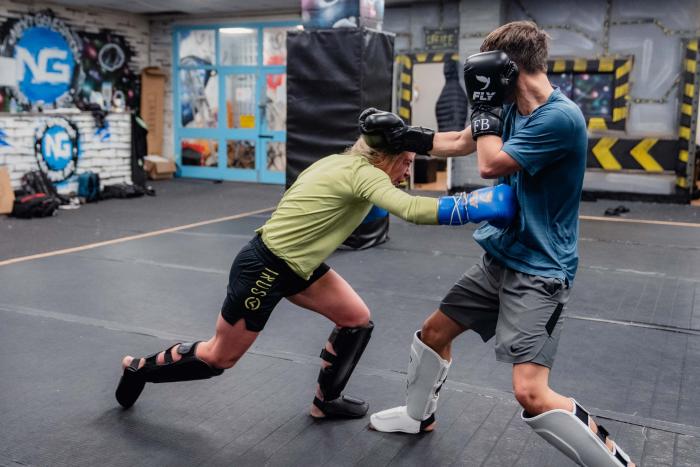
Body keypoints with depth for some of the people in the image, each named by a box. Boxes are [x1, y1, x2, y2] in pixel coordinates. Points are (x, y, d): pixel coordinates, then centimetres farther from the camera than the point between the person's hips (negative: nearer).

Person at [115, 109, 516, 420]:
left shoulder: (346, 163, 1)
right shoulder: (362, 174, -25)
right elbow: (414, 210, -37)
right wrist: (488, 202, -35)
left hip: (296, 264, 9)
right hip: (263, 268, -9)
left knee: (358, 320, 9)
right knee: (217, 359, 10)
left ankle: (327, 400, 28)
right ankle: (138, 369, 35)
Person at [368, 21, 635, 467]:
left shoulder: (561, 117, -22)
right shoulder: (512, 110, 5)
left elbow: (491, 164, -21)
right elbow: (460, 142, 19)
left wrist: (485, 104, -10)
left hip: (539, 271, -9)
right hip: (500, 258, 9)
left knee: (531, 392, -19)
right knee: (433, 332, 18)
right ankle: (418, 416, 43)